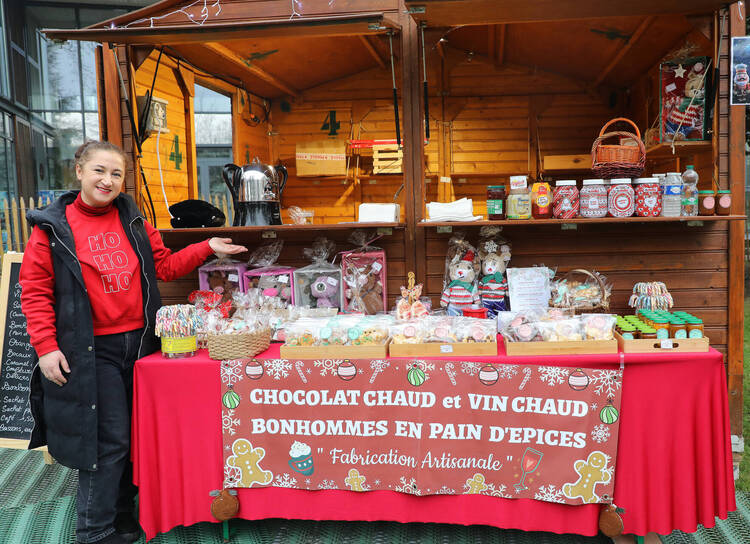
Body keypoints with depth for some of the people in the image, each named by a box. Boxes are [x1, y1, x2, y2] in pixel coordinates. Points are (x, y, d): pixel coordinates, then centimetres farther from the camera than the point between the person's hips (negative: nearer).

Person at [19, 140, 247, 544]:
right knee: (108, 441, -3)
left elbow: (165, 265, 13)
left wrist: (207, 248, 3)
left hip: (139, 342, 5)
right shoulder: (52, 226, -3)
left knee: (134, 435, 13)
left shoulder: (132, 220, 9)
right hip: (92, 351, -5)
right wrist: (46, 346, -12)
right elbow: (35, 291, -5)